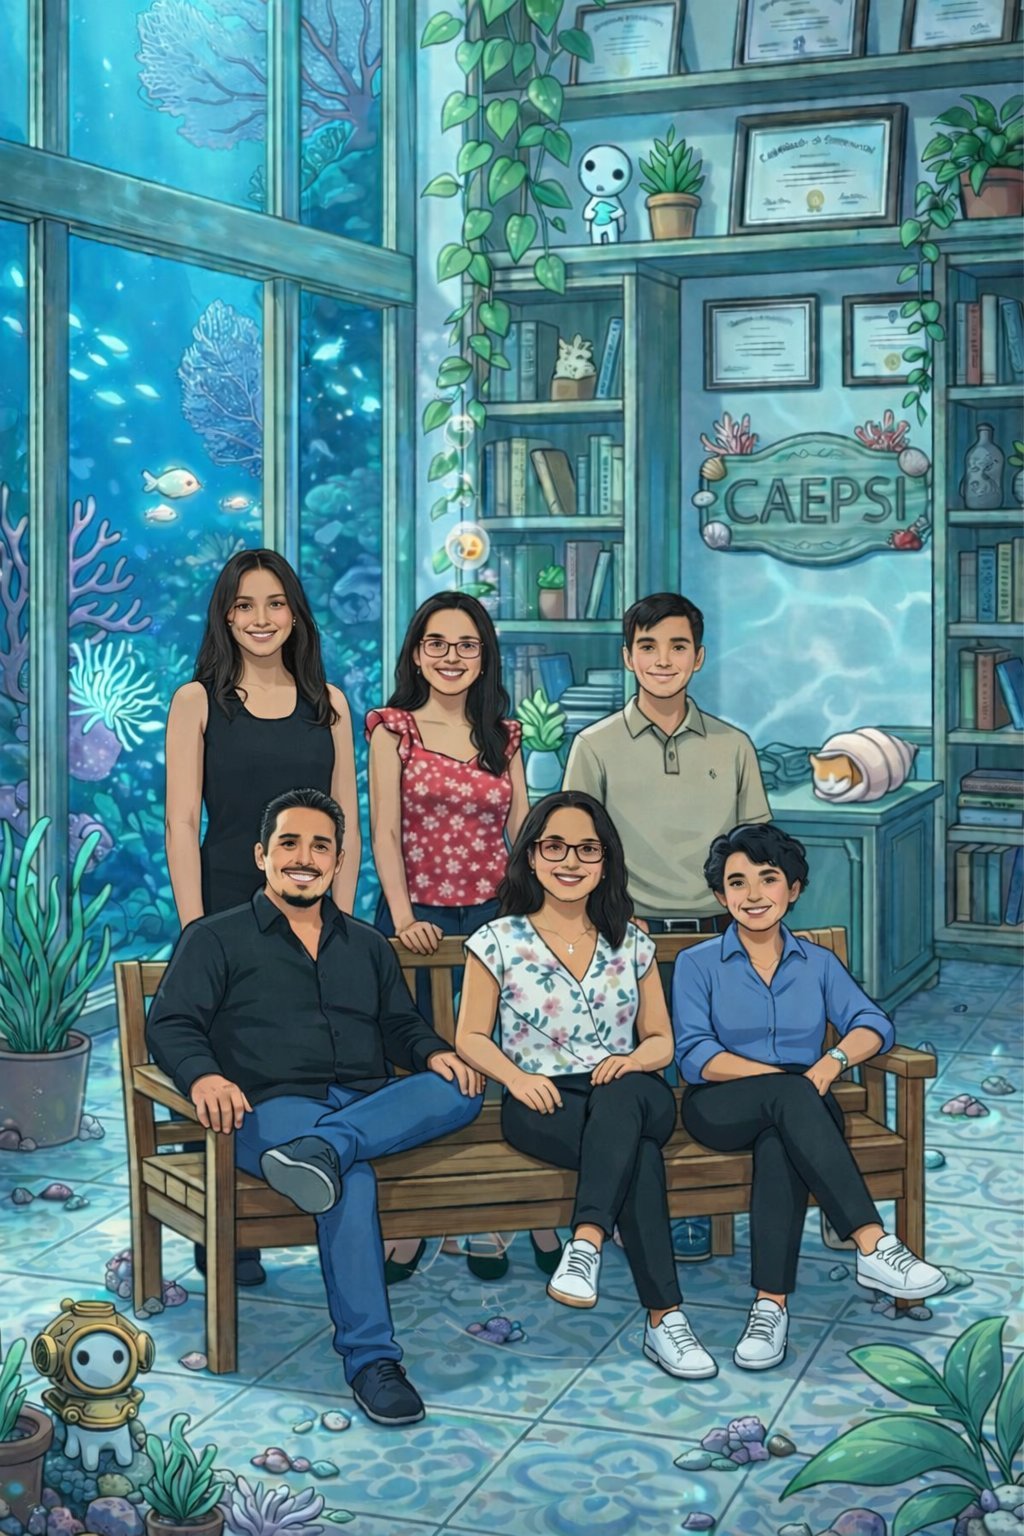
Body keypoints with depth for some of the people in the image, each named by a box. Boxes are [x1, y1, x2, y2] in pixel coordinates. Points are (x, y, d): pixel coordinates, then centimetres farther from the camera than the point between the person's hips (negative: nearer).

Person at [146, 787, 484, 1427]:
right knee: (350, 1174, -38)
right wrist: (203, 1074, -20)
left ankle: (319, 1151, -44)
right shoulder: (216, 938, 15)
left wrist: (435, 1053, -2)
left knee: (462, 1089, -28)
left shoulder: (367, 945, 29)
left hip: (372, 1107, 4)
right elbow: (170, 1023, 3)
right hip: (274, 1106, -4)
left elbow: (401, 1024, 23)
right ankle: (370, 1357, -39)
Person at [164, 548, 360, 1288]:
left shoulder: (327, 702, 9)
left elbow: (347, 823, 9)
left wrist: (342, 918, 2)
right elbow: (182, 824, -4)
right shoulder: (198, 701, 1)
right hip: (228, 911, -2)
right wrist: (195, 930, -10)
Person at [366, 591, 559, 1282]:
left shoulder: (504, 734, 12)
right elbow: (384, 831, -5)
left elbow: (523, 833, 9)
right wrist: (403, 916, -16)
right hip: (419, 918, -2)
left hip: (495, 913, 2)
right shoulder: (395, 727, 3)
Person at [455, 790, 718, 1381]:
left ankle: (586, 1244, -51)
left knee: (620, 1099, -41)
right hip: (542, 1104, -2)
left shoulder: (631, 942, 15)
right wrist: (517, 1077, -16)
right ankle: (665, 1318, -42)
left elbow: (661, 1039, 15)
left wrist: (635, 1059, -11)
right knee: (636, 1151, -37)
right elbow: (471, 1037, 6)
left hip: (632, 1095, 2)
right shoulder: (499, 941, 7)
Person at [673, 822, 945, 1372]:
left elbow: (873, 1024, 1)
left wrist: (831, 1061, -21)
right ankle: (873, 1245, -43)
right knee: (788, 1097, -36)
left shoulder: (818, 964, 17)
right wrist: (782, 1076, -17)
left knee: (780, 1140, -36)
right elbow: (695, 1056, -5)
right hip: (720, 1109, -2)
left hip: (803, 1108, 2)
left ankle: (771, 1303, -41)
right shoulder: (697, 964, 9)